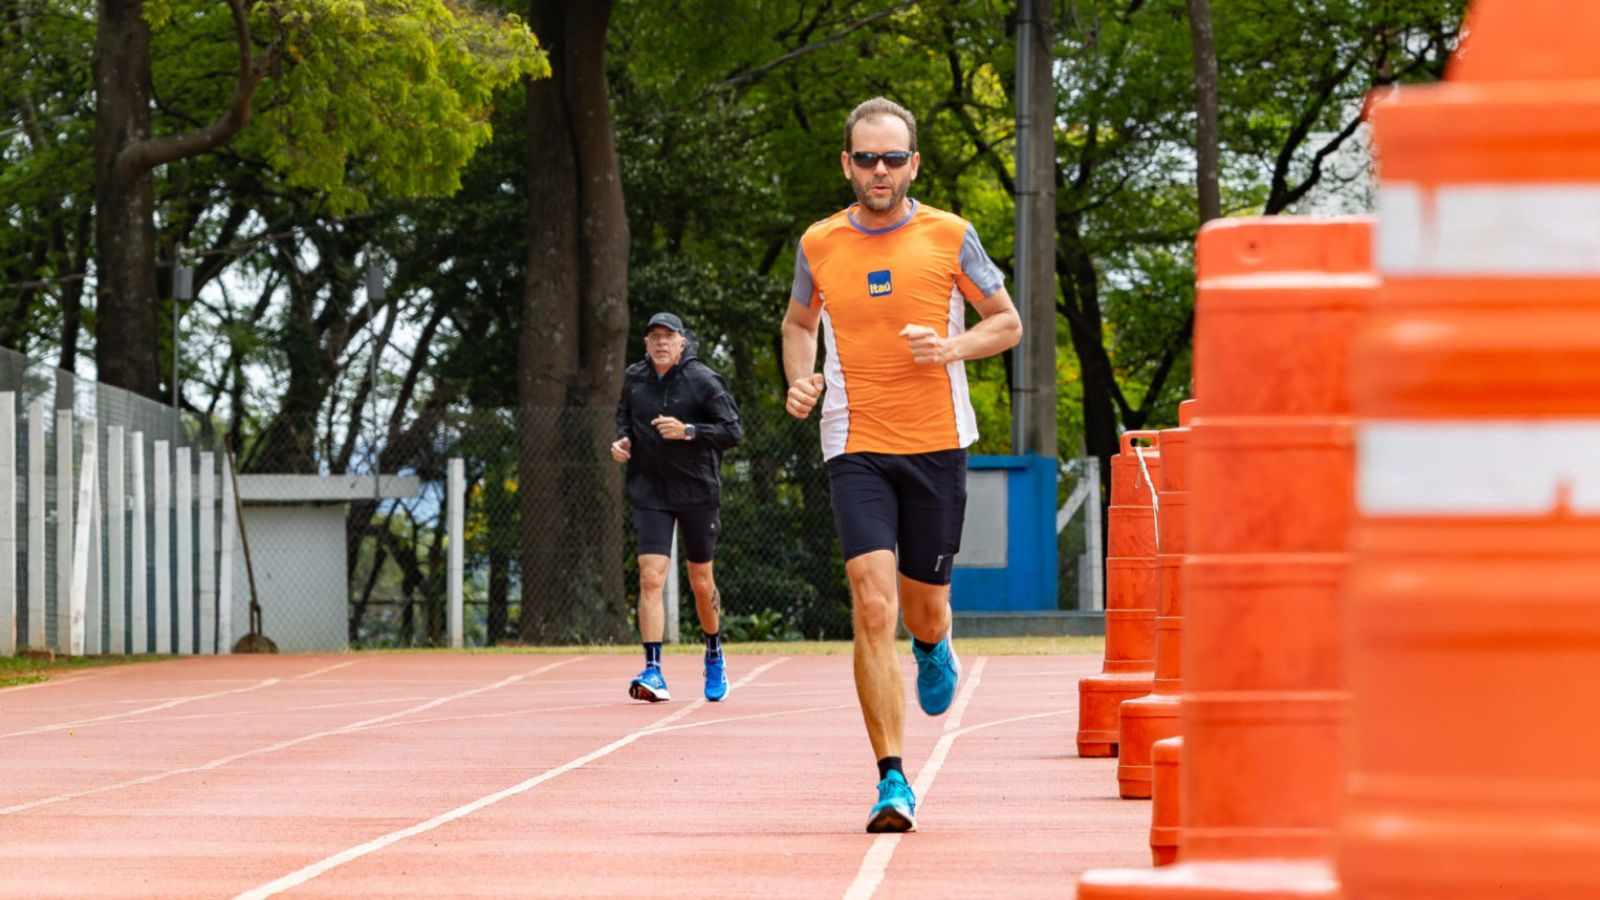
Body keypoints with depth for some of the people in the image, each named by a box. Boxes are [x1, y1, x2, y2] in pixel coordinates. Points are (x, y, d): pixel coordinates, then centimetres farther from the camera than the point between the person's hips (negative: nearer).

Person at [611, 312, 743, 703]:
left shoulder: (703, 381, -8)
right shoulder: (634, 378, 4)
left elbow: (733, 431, -11)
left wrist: (688, 431, -23)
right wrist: (622, 439, 3)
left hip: (697, 492, -2)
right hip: (649, 492, 2)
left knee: (701, 582, 10)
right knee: (650, 578, -14)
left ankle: (715, 656, 36)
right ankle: (653, 673, -17)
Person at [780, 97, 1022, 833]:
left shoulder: (950, 237, 0)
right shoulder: (819, 245, 4)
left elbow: (1008, 323, 9)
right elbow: (799, 321, 23)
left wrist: (952, 347, -11)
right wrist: (800, 380, 3)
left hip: (936, 447, 0)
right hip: (856, 449, 0)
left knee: (923, 608, 11)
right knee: (872, 607, -15)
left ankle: (932, 646, 51)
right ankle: (891, 780, -13)